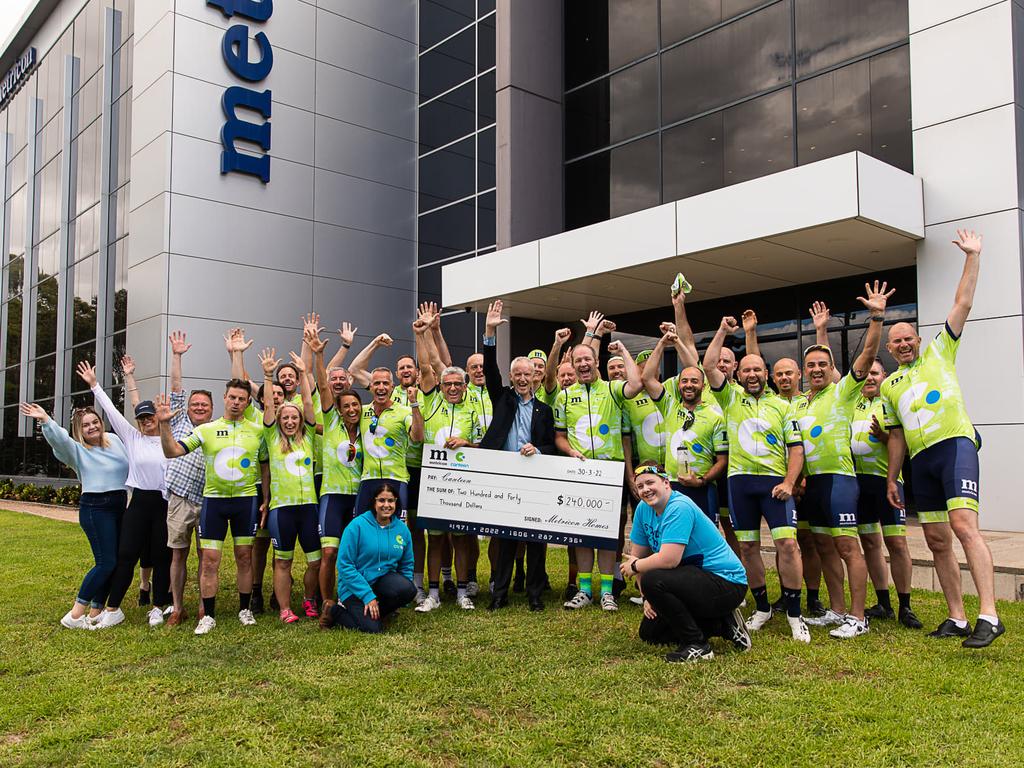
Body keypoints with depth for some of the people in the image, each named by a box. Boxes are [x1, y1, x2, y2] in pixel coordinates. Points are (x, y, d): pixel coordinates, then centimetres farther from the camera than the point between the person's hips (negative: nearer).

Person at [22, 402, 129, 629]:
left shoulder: (114, 440, 11)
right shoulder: (75, 449, -3)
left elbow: (131, 464, 22)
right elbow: (59, 438, -24)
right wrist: (45, 420, -40)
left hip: (120, 506, 6)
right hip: (95, 508, -6)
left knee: (115, 561, 7)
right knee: (106, 562, -12)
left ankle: (95, 612, 17)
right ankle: (75, 615, -3)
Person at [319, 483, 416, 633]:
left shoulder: (402, 528, 1)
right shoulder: (357, 525, -13)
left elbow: (407, 565, 12)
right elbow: (345, 565, -14)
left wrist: (403, 590, -5)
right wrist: (368, 596, -18)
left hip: (383, 581, 4)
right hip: (354, 587, -4)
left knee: (408, 588, -27)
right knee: (373, 628, -22)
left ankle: (374, 611, 1)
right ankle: (334, 610, 6)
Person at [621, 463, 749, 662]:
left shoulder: (679, 508, -23)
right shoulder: (643, 508, 2)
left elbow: (668, 560, -32)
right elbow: (638, 555, 8)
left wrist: (635, 566, -15)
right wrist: (647, 597, 0)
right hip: (697, 578, 10)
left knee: (652, 580, -30)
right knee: (649, 633, 11)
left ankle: (697, 646, -14)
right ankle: (721, 625, 16)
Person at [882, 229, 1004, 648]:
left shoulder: (939, 353, 11)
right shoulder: (889, 385, 21)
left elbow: (963, 303, 5)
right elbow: (896, 436, 20)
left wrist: (972, 257, 1)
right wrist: (891, 478, 15)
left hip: (954, 444, -6)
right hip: (920, 460, 6)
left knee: (964, 526, -22)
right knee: (937, 542, 6)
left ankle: (989, 616, -24)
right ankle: (957, 619, 13)